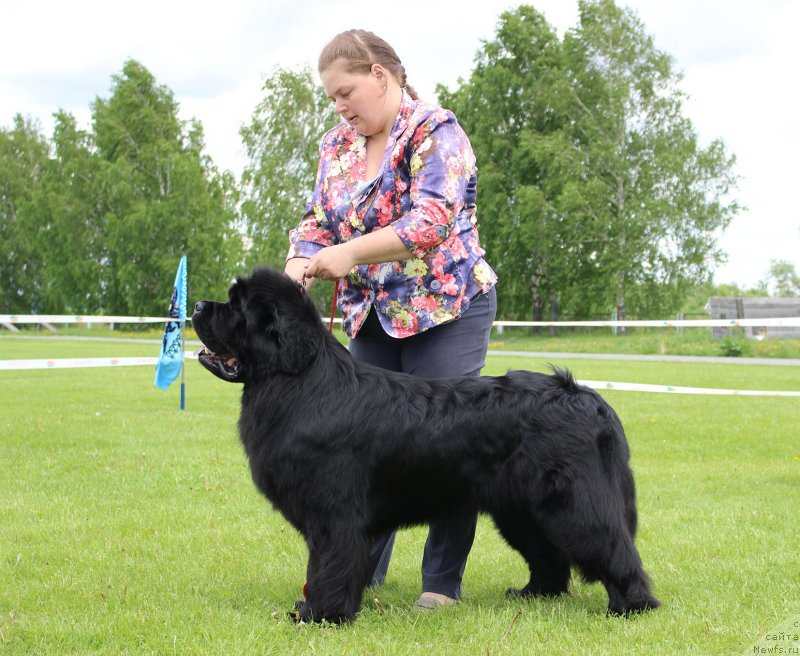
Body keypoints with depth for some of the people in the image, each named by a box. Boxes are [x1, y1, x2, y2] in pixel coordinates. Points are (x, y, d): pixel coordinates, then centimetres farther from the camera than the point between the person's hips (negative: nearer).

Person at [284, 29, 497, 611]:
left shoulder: (435, 132, -11)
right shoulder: (338, 146, 11)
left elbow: (434, 217, -23)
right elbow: (316, 224, 9)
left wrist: (350, 253, -26)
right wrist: (295, 273, -12)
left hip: (446, 310, -7)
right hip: (371, 317, 7)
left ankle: (443, 580, 3)